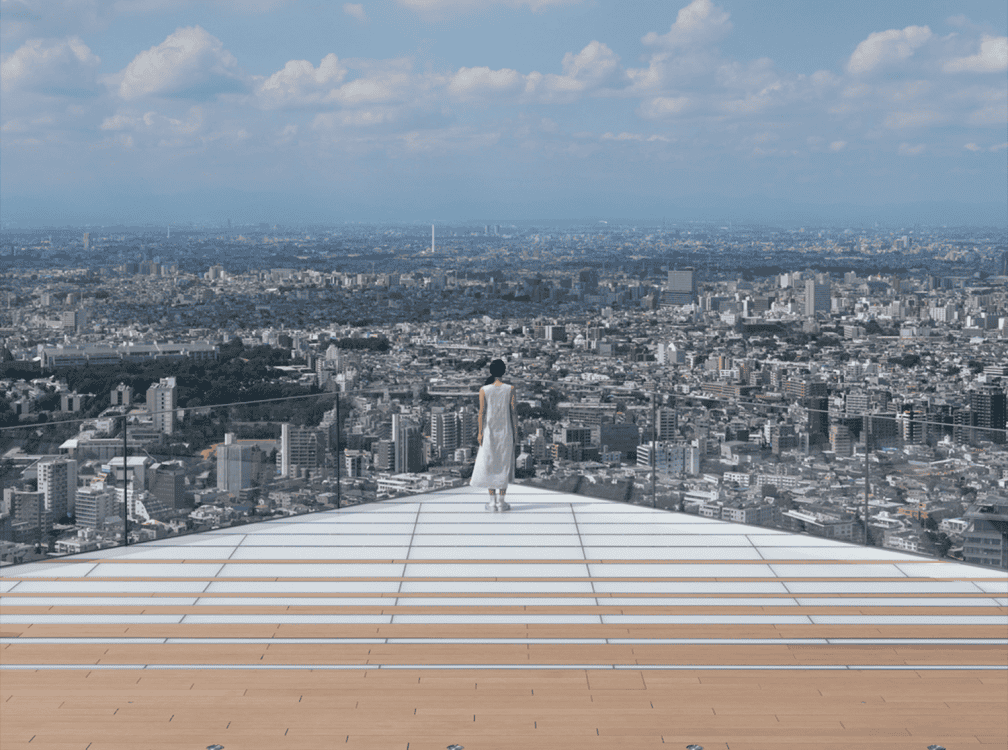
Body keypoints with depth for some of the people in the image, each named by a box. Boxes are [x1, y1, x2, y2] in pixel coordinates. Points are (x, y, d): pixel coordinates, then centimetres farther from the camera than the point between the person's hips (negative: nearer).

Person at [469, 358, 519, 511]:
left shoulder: (484, 390, -4)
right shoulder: (510, 389, -4)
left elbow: (482, 412, -4)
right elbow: (514, 411, -3)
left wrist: (480, 432, 1)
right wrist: (515, 431, 4)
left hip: (489, 431, 0)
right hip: (506, 432, 0)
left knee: (489, 464, 7)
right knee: (504, 465, 5)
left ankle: (493, 500, 5)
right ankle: (501, 501, 4)